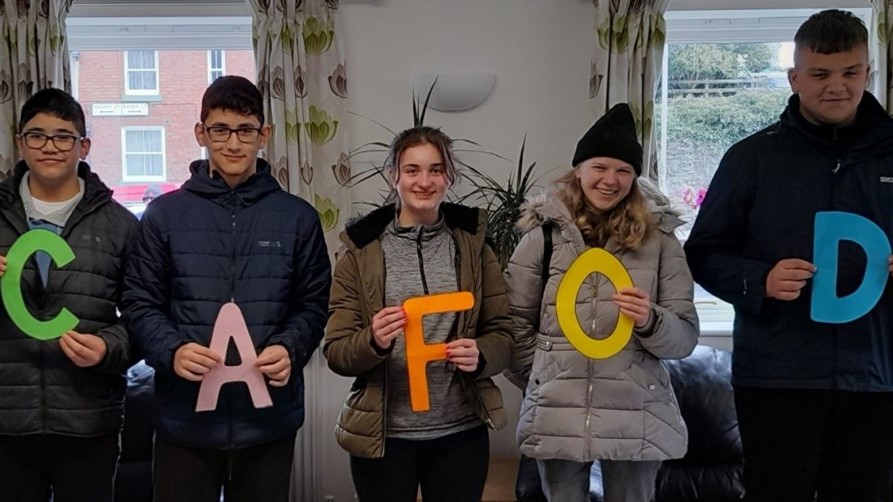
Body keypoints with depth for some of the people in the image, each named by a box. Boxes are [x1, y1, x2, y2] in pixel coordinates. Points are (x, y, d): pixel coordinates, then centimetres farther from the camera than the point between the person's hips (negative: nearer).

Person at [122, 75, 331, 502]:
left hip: (270, 416, 1)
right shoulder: (164, 215, 2)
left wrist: (290, 349, -14)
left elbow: (313, 305, 5)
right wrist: (172, 350, -16)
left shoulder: (298, 217, 4)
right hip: (186, 416, 0)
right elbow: (140, 304, 2)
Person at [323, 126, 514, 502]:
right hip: (383, 436, -1)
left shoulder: (473, 245, 2)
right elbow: (335, 352, -3)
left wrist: (480, 355, -17)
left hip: (461, 433, 1)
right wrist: (374, 342, -23)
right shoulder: (361, 251, -2)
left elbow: (502, 334, 4)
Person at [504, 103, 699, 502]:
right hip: (556, 417, 0)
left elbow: (686, 337, 2)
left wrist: (650, 321, -17)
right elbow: (516, 323, 7)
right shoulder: (544, 233, 1)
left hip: (637, 417, 1)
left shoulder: (659, 239, 3)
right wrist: (545, 380, 5)